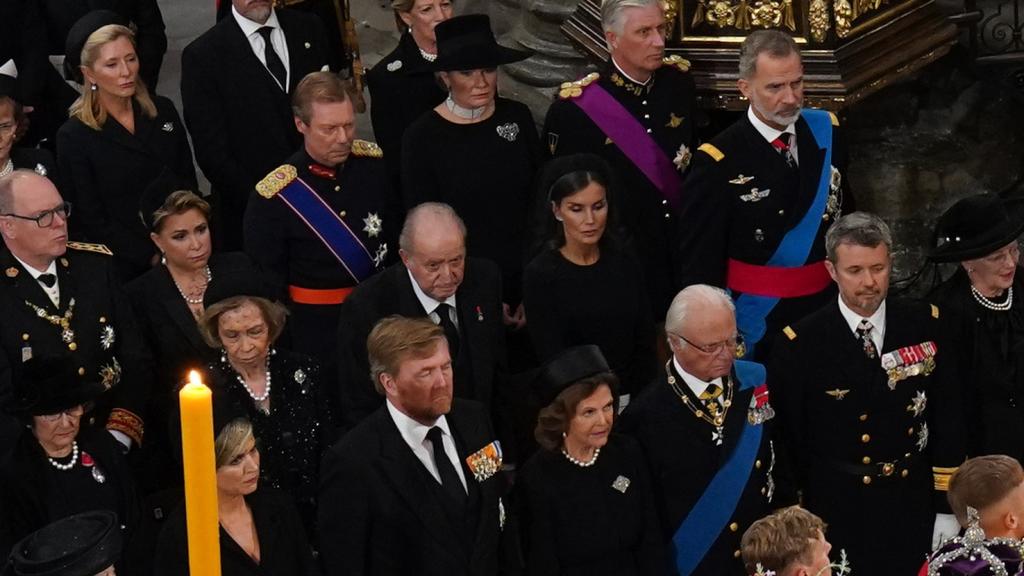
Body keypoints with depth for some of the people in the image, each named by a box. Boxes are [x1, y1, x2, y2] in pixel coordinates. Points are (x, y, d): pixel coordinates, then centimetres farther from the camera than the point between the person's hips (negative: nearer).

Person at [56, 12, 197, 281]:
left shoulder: (163, 111, 3)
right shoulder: (74, 137, -9)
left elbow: (187, 184, 9)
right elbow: (91, 221, -8)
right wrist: (153, 258, -14)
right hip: (127, 269, -4)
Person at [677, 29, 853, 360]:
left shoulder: (826, 132, 0)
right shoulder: (718, 163, -15)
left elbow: (847, 216, 10)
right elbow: (699, 264, -12)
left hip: (826, 310, 5)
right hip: (758, 325, -5)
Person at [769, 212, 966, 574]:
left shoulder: (924, 325, -2)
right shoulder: (800, 345, -10)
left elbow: (947, 421, 2)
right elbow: (790, 440, -3)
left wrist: (947, 507, 0)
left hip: (914, 512, 2)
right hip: (838, 517, -2)